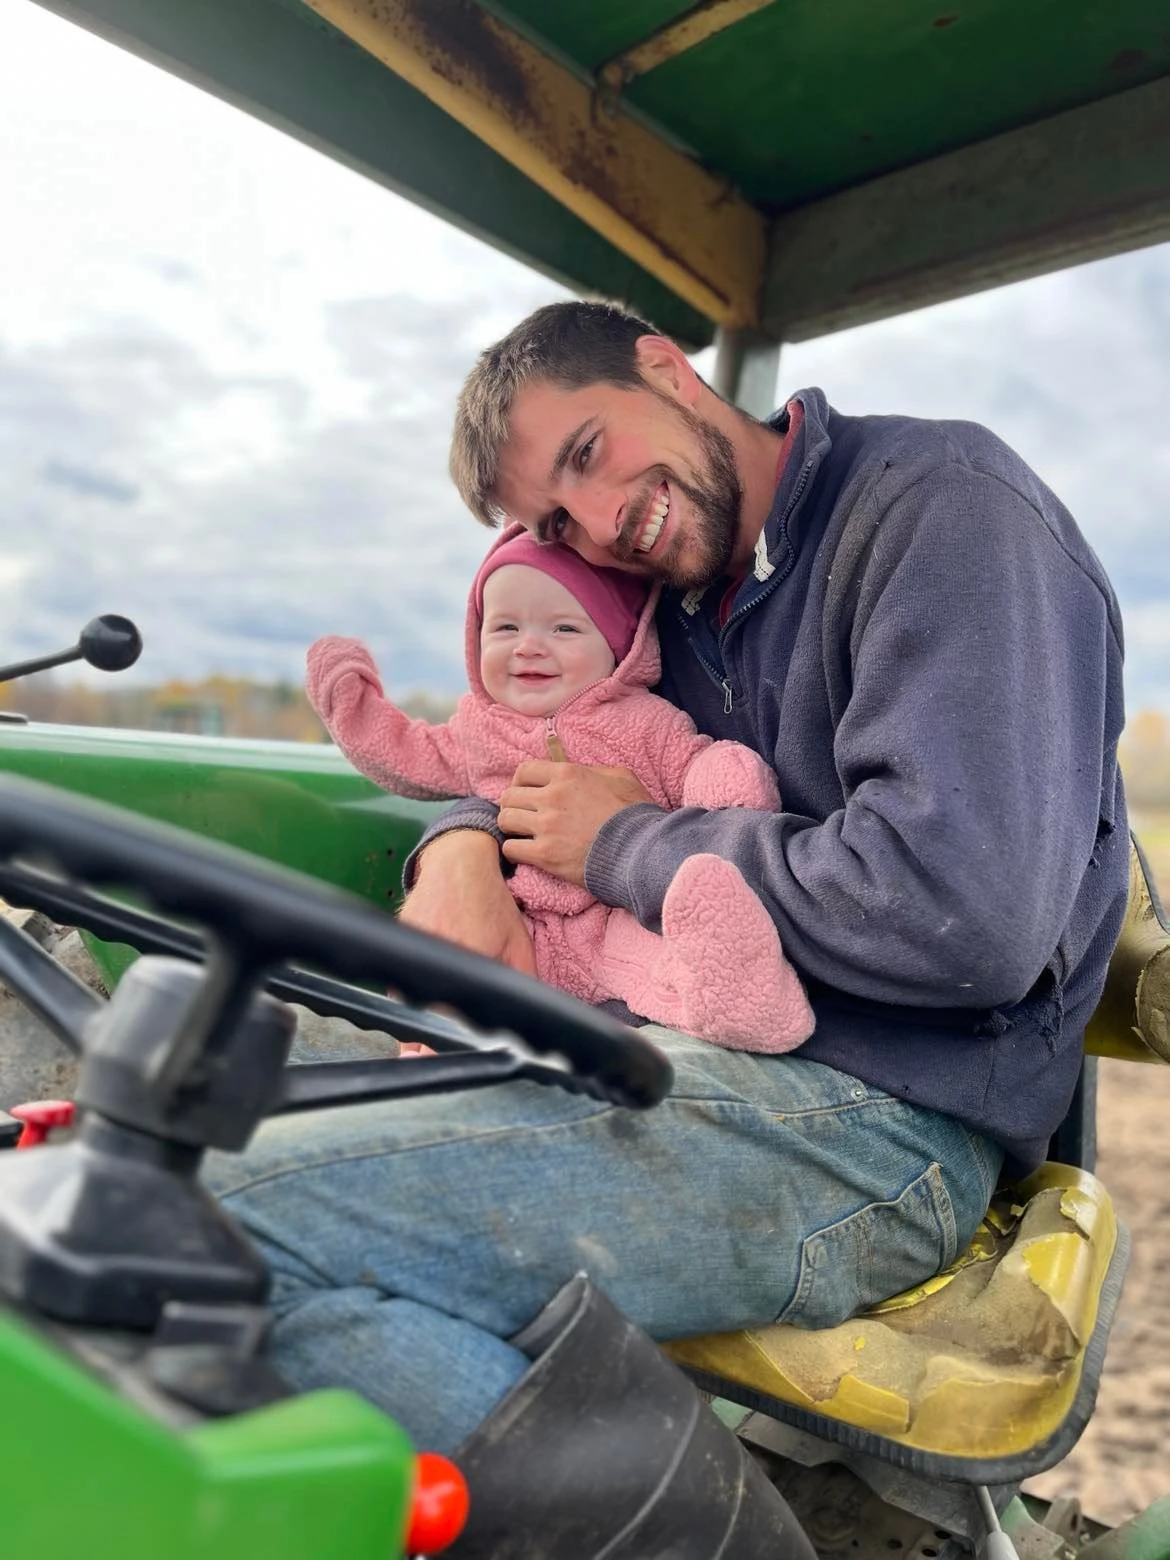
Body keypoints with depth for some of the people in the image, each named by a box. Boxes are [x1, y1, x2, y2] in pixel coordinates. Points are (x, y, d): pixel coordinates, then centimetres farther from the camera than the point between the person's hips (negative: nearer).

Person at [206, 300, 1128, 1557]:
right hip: (697, 1055, 9)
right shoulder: (679, 599, 17)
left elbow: (967, 912, -21)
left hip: (878, 1121, -9)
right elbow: (512, 758, 26)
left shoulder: (943, 503, -8)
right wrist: (464, 846, 0)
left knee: (236, 1223, -20)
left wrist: (627, 846, -10)